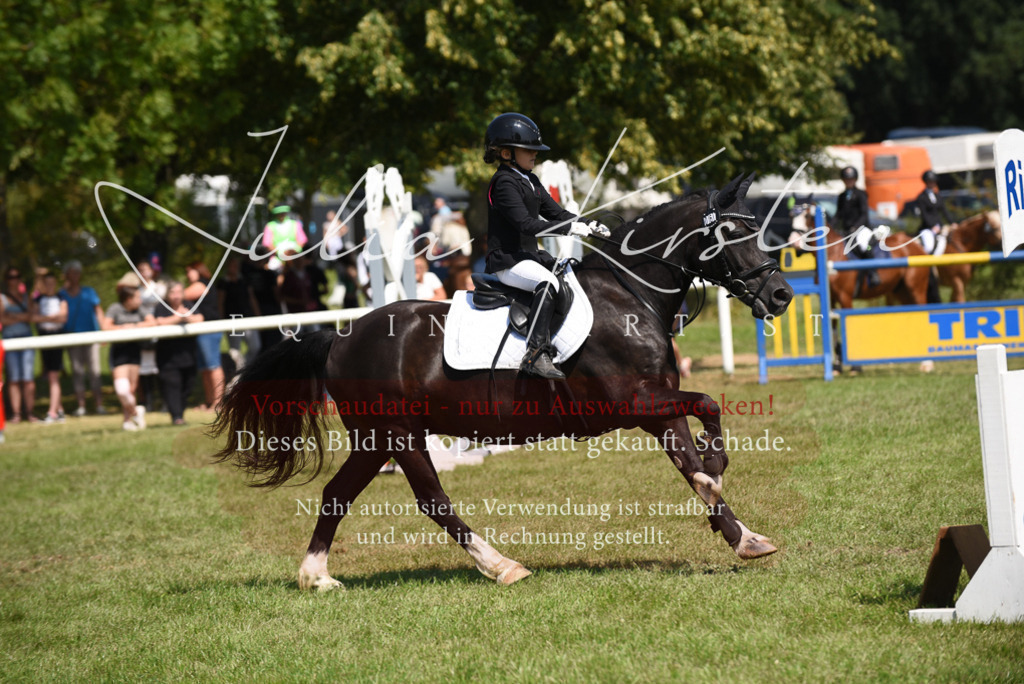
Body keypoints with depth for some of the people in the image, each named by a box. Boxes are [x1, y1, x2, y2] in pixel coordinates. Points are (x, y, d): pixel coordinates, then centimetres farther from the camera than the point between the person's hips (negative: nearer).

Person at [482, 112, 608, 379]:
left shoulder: (531, 181, 17)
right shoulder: (504, 182, -14)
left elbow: (554, 211, 18)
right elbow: (526, 223, -24)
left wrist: (587, 225, 2)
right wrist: (569, 229, -27)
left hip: (530, 255, 10)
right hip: (507, 261, -10)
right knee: (548, 283, -34)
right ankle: (536, 355, -42)